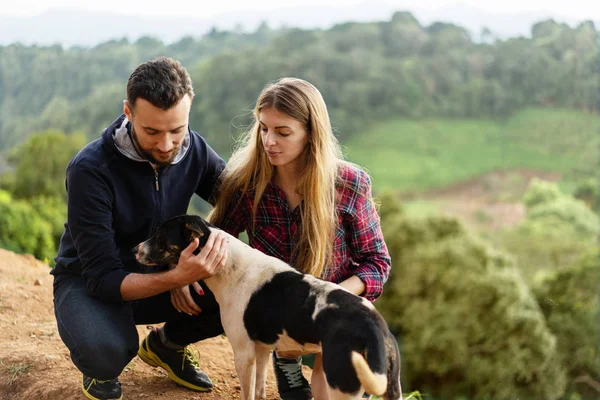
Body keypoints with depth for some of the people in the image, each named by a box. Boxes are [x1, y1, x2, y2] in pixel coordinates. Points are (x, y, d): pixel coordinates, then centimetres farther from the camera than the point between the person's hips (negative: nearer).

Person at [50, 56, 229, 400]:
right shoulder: (91, 169, -28)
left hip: (159, 275, 5)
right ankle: (100, 368, 1)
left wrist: (190, 269, -21)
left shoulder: (194, 150, -14)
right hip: (91, 283, -4)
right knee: (107, 350, -39)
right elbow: (104, 279, -28)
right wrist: (177, 277, -46)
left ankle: (167, 343, 8)